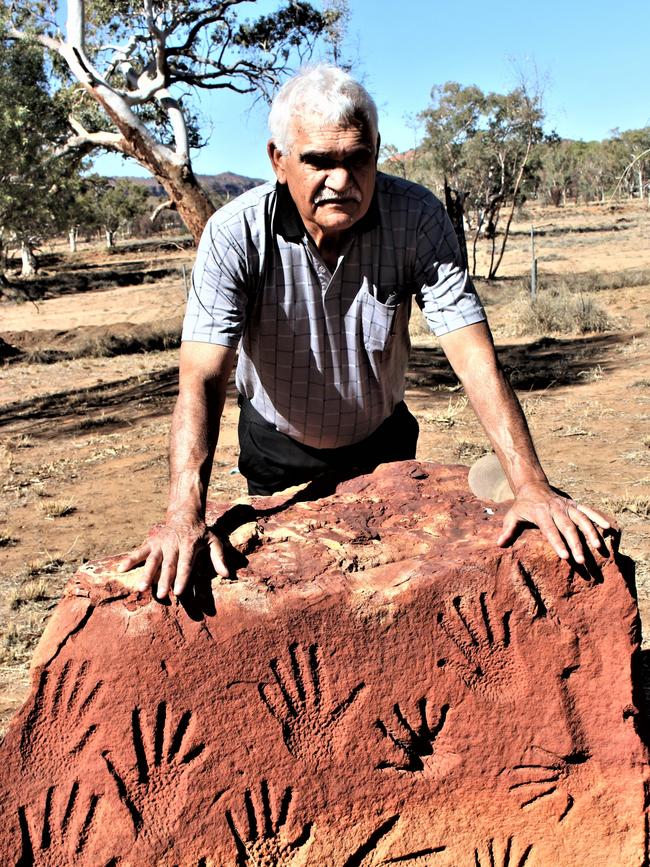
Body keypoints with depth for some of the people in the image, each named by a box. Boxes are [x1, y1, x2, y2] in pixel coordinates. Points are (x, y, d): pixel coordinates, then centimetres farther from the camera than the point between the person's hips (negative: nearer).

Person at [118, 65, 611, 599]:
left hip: (383, 443, 1)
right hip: (278, 452, -1)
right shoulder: (235, 234, -27)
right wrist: (185, 514, -48)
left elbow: (474, 356, -28)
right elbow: (202, 379, -34)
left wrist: (531, 486, -38)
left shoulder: (417, 218, -24)